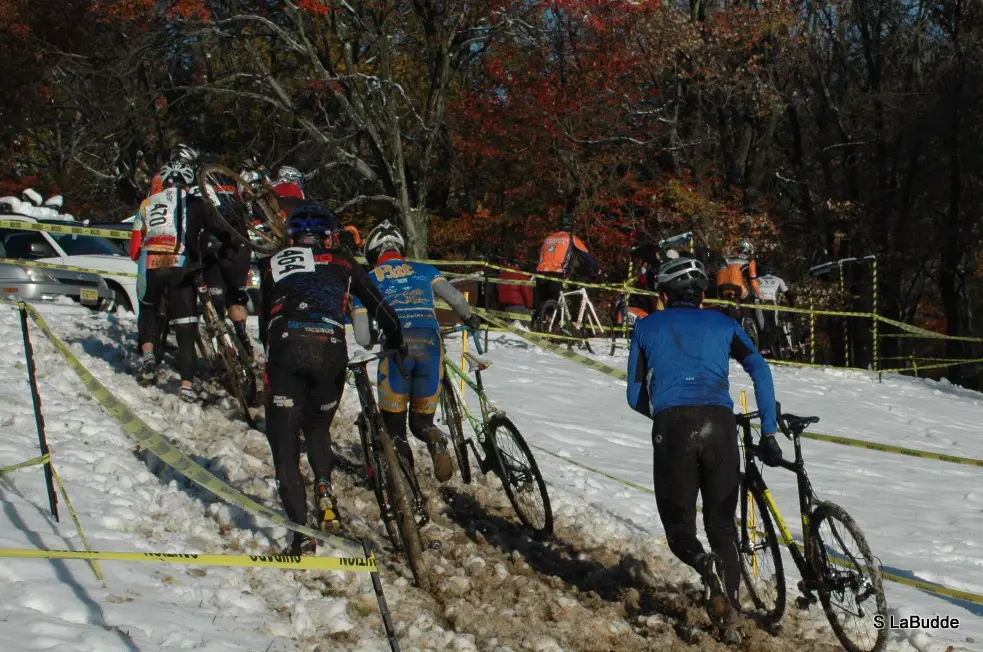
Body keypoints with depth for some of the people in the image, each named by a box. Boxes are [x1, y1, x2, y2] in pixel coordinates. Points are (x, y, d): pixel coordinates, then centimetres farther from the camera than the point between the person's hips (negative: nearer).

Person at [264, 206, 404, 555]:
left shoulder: (276, 262, 24)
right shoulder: (342, 263, 22)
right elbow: (379, 307, 20)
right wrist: (396, 343, 33)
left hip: (286, 348, -1)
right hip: (330, 352, 1)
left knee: (284, 440, 4)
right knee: (317, 426, 26)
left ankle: (300, 530, -8)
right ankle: (324, 488, 0)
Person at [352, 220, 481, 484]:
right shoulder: (425, 270, 22)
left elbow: (362, 337, 8)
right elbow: (455, 297, 7)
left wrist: (374, 343, 31)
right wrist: (469, 317, 29)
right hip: (430, 345, 2)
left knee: (394, 424, 10)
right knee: (422, 420, 17)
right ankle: (435, 441, -18)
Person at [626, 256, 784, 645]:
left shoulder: (647, 327, 22)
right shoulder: (722, 324, 23)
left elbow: (635, 397, 21)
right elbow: (760, 369, 6)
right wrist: (769, 433, 7)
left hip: (672, 425, -1)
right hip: (719, 424, 1)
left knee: (679, 525, 9)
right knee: (722, 525, 15)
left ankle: (705, 564, -25)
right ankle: (731, 616, 4)